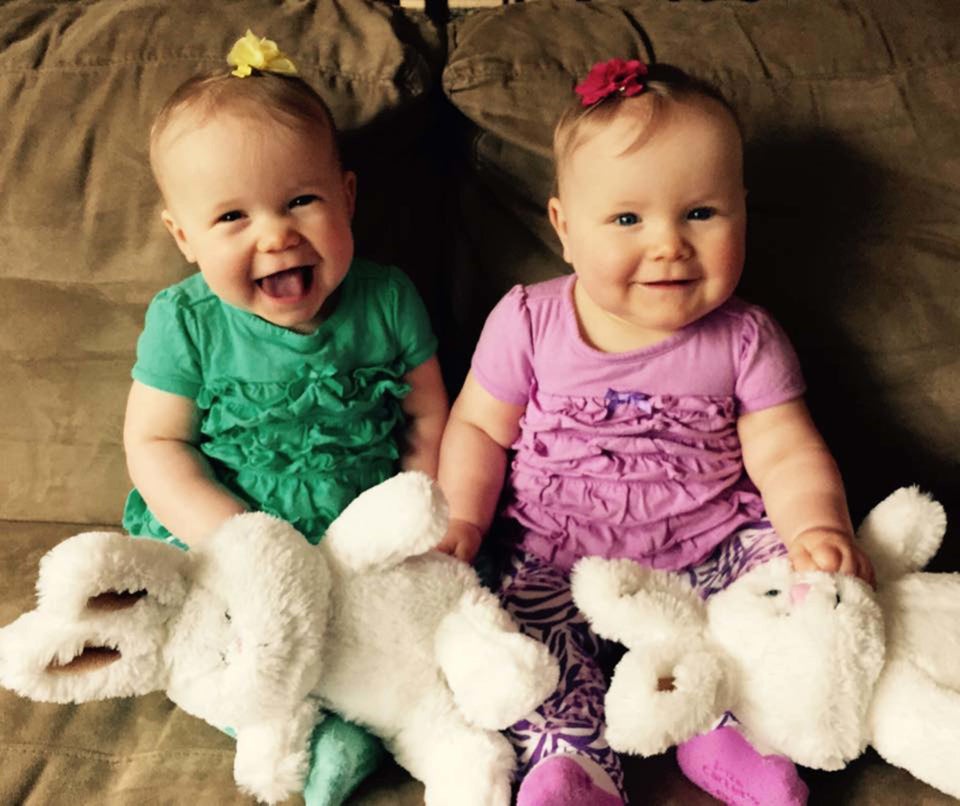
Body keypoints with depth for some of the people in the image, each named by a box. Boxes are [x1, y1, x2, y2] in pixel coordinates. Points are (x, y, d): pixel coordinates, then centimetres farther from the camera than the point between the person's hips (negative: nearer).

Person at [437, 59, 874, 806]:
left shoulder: (745, 340, -5)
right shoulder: (528, 323, -6)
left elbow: (786, 454, -6)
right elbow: (479, 428, 2)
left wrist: (821, 529, -25)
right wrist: (461, 523, -11)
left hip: (714, 554, 1)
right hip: (563, 564, 0)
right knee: (525, 624, -23)